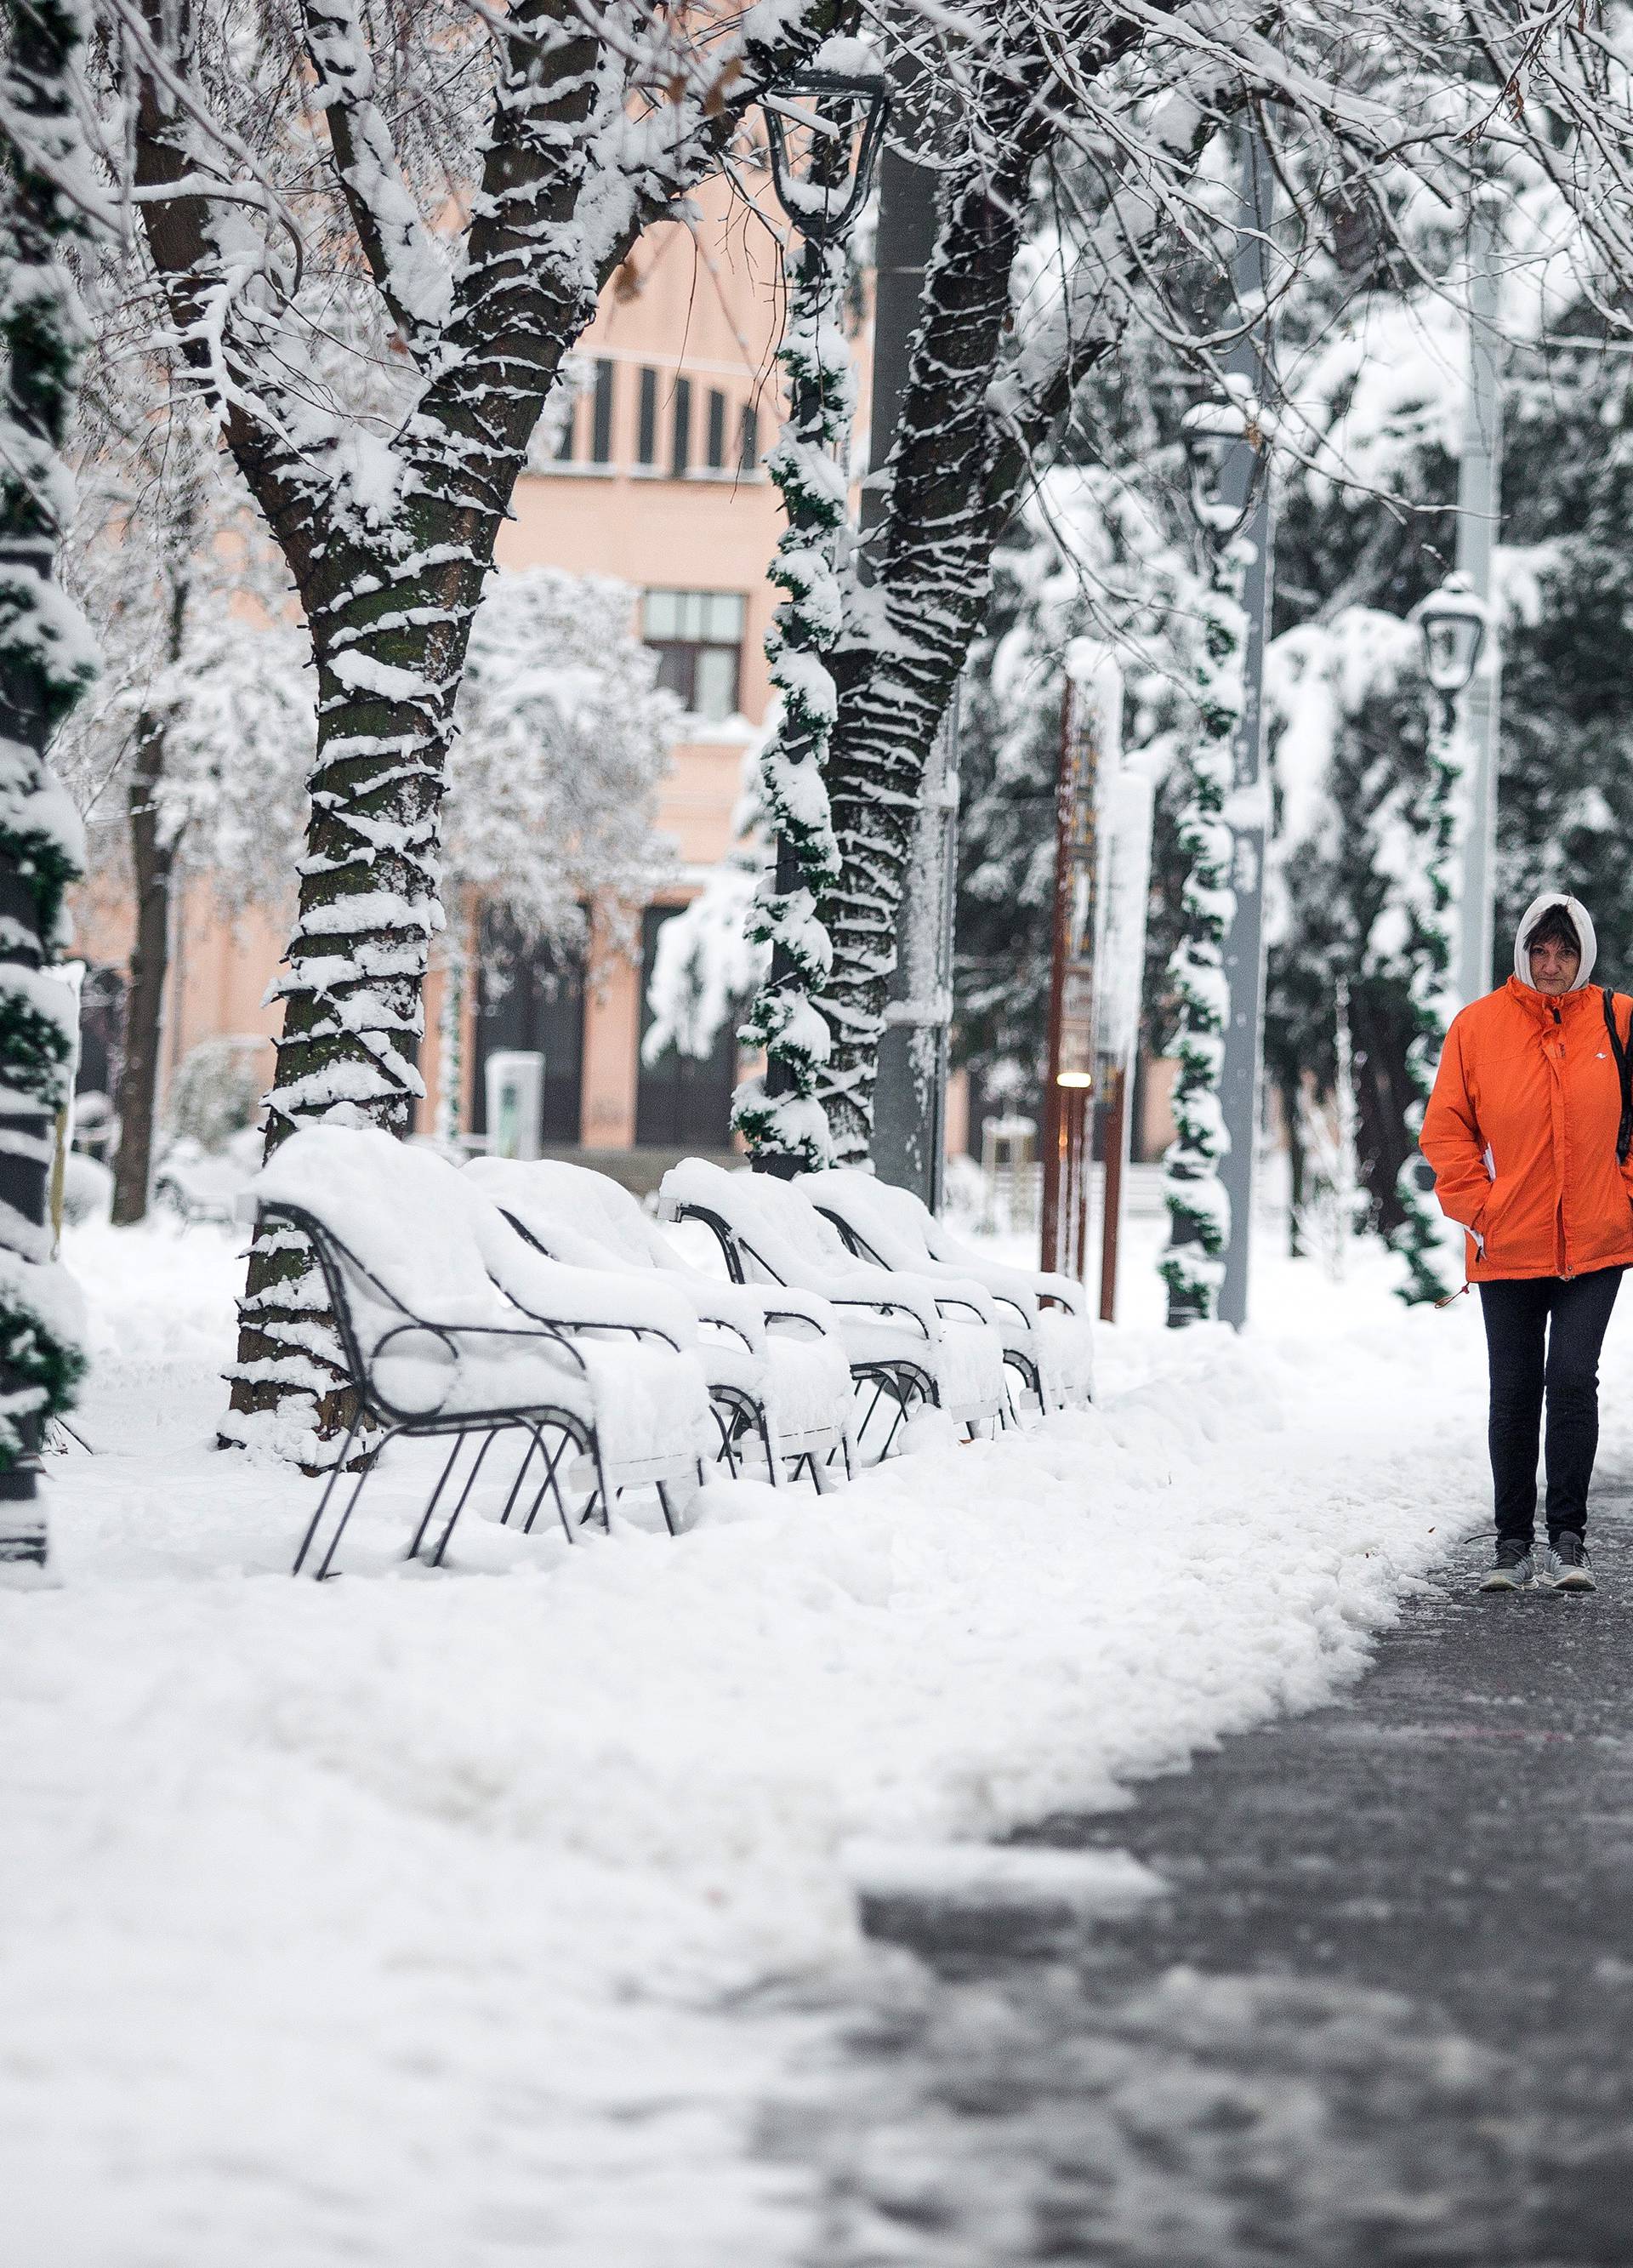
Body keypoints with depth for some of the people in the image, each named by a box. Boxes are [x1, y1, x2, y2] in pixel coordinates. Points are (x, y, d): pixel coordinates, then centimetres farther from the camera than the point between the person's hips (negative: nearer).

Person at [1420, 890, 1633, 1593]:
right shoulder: (1478, 1026, -1)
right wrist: (1477, 1208, -4)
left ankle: (1569, 1537, -1)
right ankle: (1513, 1542, 15)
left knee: (1573, 1381, -9)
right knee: (1514, 1393, 7)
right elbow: (1446, 1129, 3)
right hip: (1509, 1246, 1)